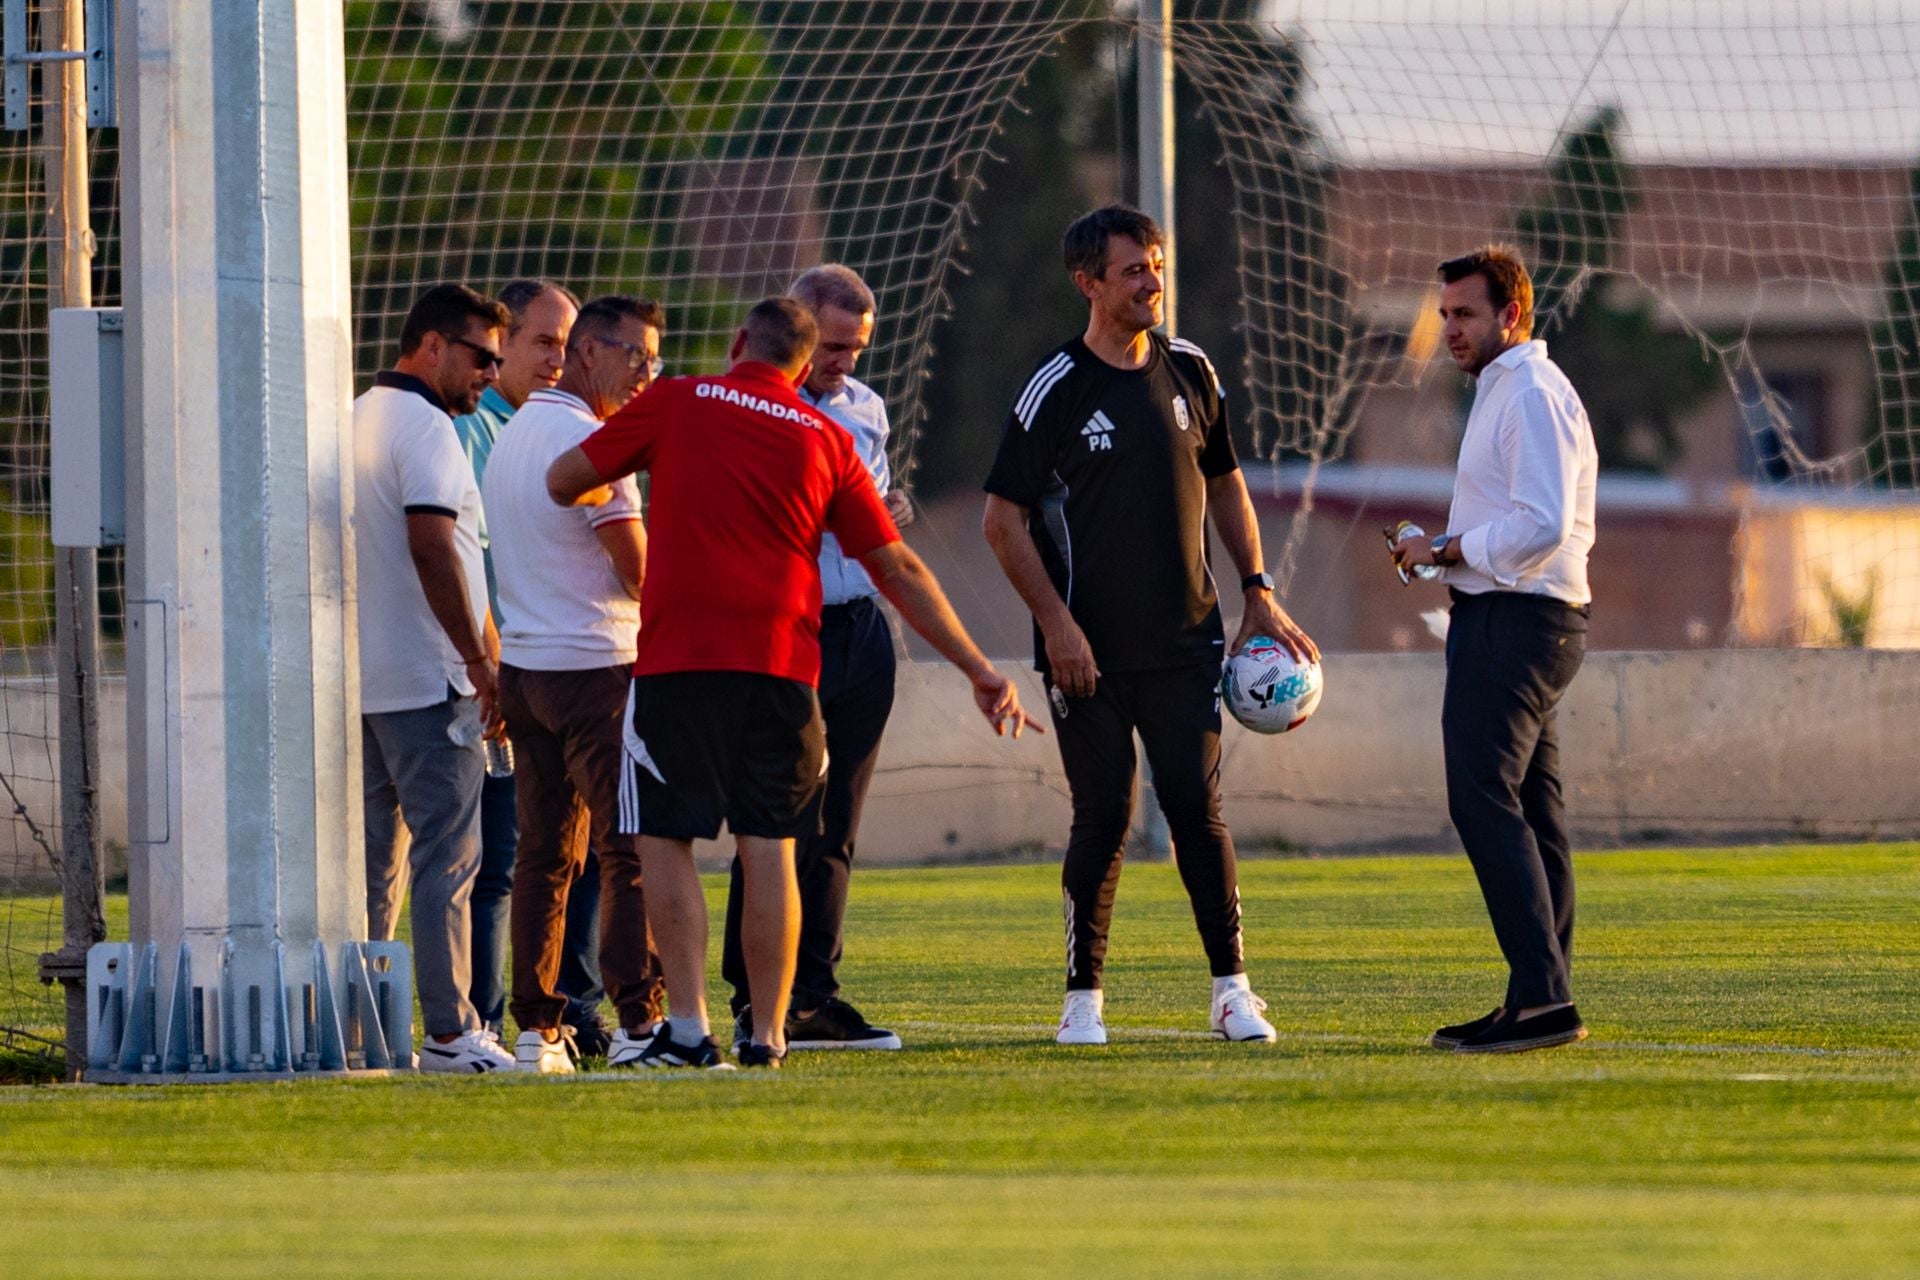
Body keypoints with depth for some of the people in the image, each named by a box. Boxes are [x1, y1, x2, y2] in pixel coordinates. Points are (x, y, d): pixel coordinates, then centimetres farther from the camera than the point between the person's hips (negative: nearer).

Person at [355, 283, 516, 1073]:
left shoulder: (359, 419, 17)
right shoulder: (424, 426, -12)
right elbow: (430, 544, -21)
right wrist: (480, 659, -19)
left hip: (361, 680, 9)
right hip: (426, 680, -9)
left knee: (374, 860, 11)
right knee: (446, 854, -7)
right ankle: (449, 1033, -10)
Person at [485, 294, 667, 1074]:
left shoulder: (515, 432, 15)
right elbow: (640, 573, -11)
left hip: (523, 662, 8)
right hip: (596, 663, -8)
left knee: (545, 854, 9)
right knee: (631, 850, -6)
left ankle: (538, 1029, 7)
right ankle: (637, 1017, -10)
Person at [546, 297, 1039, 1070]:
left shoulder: (674, 405, 4)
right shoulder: (826, 441, 10)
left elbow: (563, 482, 9)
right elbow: (899, 570, 10)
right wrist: (978, 670, 15)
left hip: (679, 657, -2)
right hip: (782, 663, 2)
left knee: (666, 840, 2)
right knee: (768, 849, 7)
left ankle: (688, 1029, -7)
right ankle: (767, 1035, 5)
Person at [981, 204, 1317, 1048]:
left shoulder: (1190, 373, 8)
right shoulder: (1056, 391, -6)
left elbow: (1223, 485, 19)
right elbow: (1004, 520, -6)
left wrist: (1257, 591, 11)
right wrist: (1056, 621, -14)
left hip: (1184, 640, 3)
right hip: (1090, 650, -3)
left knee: (1199, 810, -3)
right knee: (1103, 818, -2)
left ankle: (1230, 989, 0)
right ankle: (1084, 997, 8)